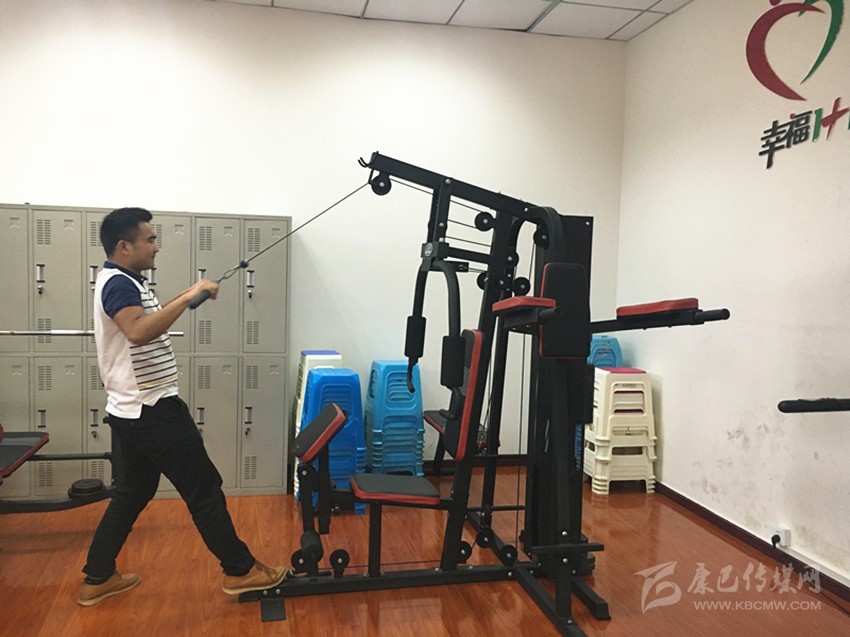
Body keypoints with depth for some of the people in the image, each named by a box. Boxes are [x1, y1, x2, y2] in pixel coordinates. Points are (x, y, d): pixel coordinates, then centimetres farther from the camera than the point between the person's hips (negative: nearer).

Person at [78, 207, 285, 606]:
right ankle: (240, 571, 11)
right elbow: (139, 332, -37)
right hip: (152, 411, -10)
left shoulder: (120, 282, 14)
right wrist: (189, 296, -35)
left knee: (130, 494, 19)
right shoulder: (119, 284, -18)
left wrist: (185, 299, 18)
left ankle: (97, 579, 26)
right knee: (203, 488, -1)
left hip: (133, 411, 10)